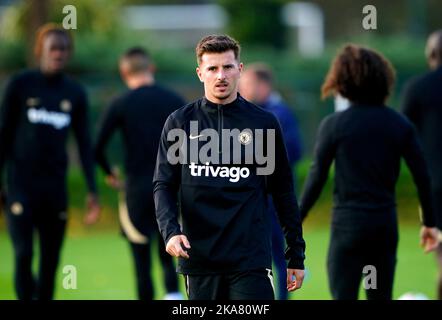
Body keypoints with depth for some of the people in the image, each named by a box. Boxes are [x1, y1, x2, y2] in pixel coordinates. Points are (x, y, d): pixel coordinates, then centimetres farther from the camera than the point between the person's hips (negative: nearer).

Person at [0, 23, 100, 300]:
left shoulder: (75, 93, 6)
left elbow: (85, 143, 7)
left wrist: (93, 191, 0)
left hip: (56, 187, 3)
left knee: (51, 261, 3)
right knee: (23, 254, -16)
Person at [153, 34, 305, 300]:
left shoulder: (264, 123, 5)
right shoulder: (180, 122, 6)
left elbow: (283, 191, 9)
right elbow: (164, 185, 5)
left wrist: (297, 255, 8)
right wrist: (170, 230, -14)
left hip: (251, 258, -1)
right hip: (200, 257, 2)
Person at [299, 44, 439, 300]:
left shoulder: (333, 125, -6)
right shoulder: (400, 124, 4)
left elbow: (317, 178, -7)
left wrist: (297, 219, 3)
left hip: (349, 223, -4)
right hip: (386, 222, 4)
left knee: (344, 297, -3)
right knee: (381, 297, 15)